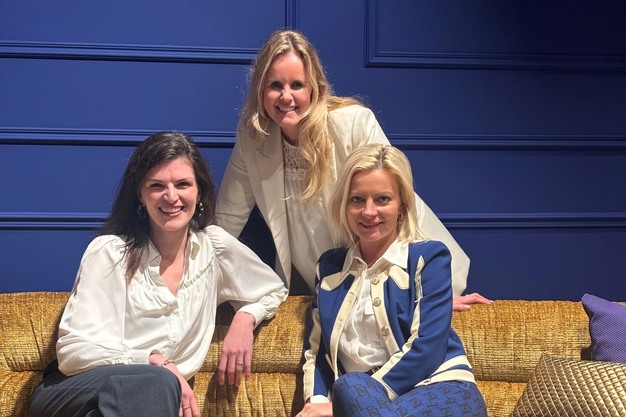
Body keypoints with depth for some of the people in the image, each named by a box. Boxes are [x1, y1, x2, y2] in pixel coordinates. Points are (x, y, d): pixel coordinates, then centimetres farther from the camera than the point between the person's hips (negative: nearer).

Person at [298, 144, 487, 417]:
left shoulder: (428, 257, 2)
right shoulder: (330, 265, 16)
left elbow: (427, 350, -10)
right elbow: (315, 349, 14)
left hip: (440, 390, -3)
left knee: (349, 389, -34)